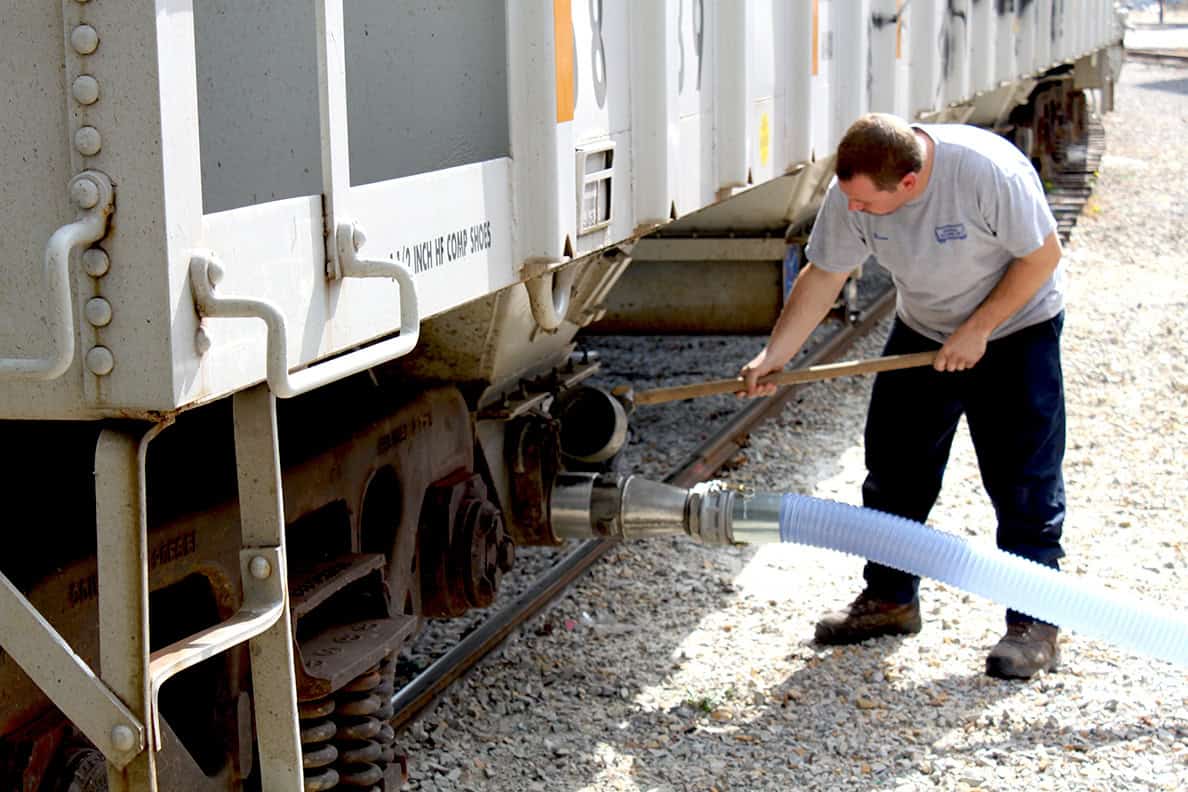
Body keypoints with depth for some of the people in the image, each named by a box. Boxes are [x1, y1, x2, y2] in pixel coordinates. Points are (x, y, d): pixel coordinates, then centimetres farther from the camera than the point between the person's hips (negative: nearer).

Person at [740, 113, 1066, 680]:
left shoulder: (990, 171, -34)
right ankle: (890, 598, 22)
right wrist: (774, 355, -14)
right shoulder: (851, 192, -20)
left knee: (1024, 480, -7)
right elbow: (823, 275, -8)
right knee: (893, 466, 6)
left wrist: (977, 330, -21)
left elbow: (1043, 256, -22)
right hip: (922, 333, 5)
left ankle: (1034, 622, 2)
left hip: (1016, 326, -5)